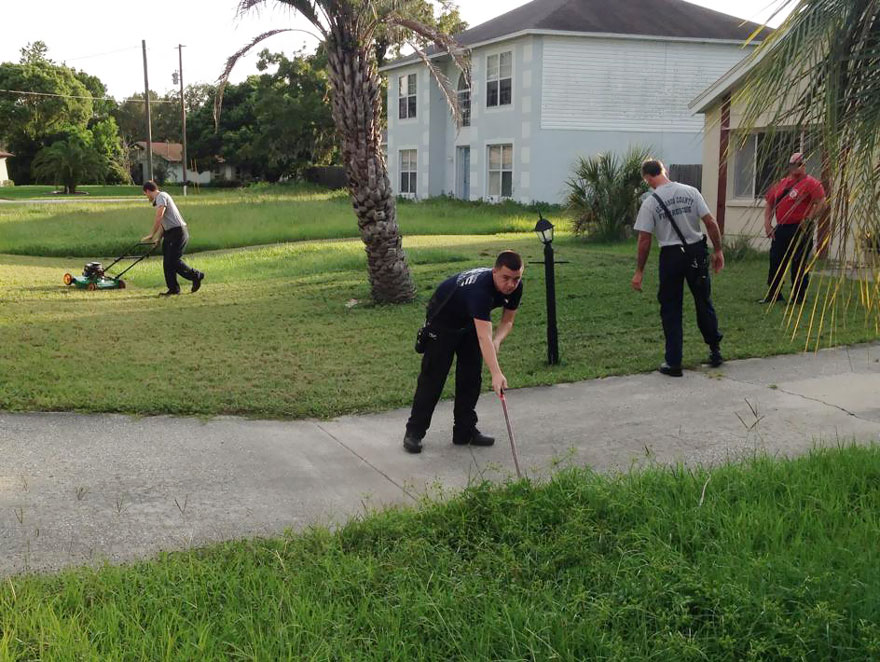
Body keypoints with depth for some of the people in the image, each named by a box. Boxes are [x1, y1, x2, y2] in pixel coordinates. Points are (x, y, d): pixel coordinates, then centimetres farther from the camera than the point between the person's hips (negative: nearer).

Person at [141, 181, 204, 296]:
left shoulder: (161, 196, -9)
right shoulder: (158, 200, 22)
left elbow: (159, 218, -18)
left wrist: (152, 235, -13)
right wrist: (157, 237, 14)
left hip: (178, 231, -10)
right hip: (170, 233, 10)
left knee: (173, 261, -11)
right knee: (167, 262, 7)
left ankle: (196, 275, 3)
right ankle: (173, 288, 9)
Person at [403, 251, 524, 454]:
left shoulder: (515, 287, -20)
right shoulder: (480, 288, -44)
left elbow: (507, 321, -7)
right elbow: (484, 337, -51)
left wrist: (497, 341, -29)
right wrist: (496, 373, -59)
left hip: (471, 321, 7)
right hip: (443, 320, -7)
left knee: (472, 376, 3)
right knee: (433, 376, -6)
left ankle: (465, 431, 13)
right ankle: (414, 432, 4)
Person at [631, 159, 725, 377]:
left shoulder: (650, 202, -8)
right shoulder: (690, 192, 0)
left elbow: (644, 240, -8)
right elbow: (710, 222, -3)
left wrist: (639, 272, -1)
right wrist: (718, 250, 7)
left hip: (671, 255, -3)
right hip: (697, 252, 3)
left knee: (671, 310, 6)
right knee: (704, 303, 18)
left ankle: (673, 362, 5)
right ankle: (715, 351, 28)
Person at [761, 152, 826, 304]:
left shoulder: (811, 183, -5)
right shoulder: (781, 184, 15)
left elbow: (821, 203, -14)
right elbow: (769, 203, 21)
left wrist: (808, 220, -17)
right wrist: (767, 222, 10)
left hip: (800, 230, -7)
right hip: (781, 229, 7)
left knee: (799, 264, -1)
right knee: (776, 262, 10)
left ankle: (798, 297, 7)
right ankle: (773, 295, 19)